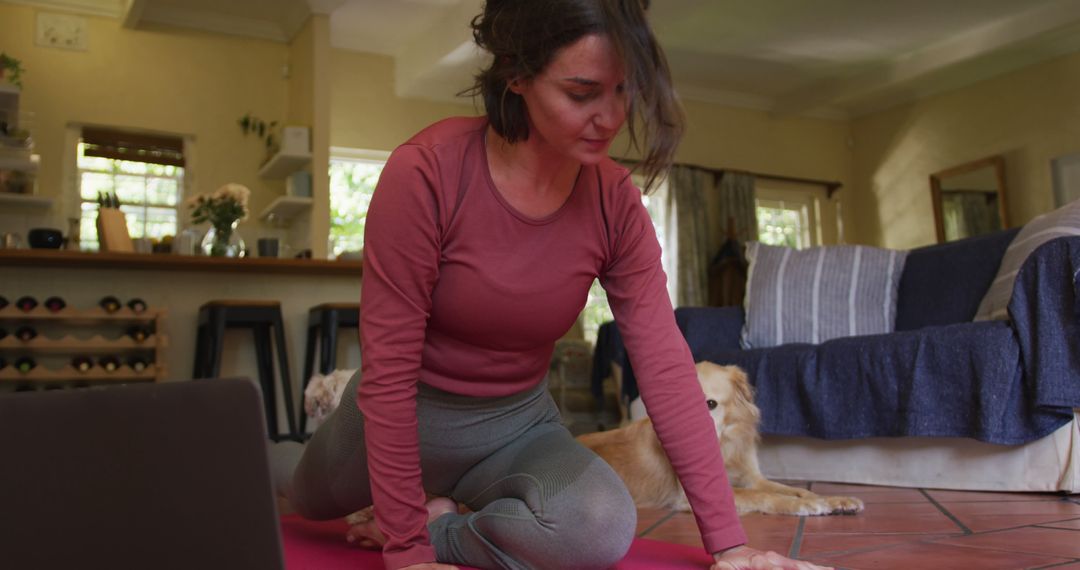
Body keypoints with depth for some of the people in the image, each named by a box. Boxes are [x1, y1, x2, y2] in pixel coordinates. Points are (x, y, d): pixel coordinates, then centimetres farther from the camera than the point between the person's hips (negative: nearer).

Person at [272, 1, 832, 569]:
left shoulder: (615, 203, -16)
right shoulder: (426, 171, -28)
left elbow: (666, 364, -16)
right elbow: (388, 369, -25)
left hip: (519, 423, 2)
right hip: (408, 416, -1)